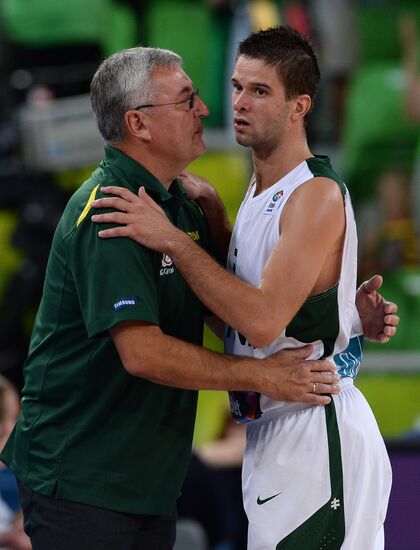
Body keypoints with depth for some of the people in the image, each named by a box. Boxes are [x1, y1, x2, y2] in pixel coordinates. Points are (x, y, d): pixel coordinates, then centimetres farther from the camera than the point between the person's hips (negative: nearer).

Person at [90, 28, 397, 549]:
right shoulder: (258, 192, 14)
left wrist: (173, 240, -23)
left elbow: (263, 321, -25)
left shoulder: (318, 195, -17)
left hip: (315, 436, -10)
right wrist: (208, 207, 11)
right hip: (272, 432, 10)